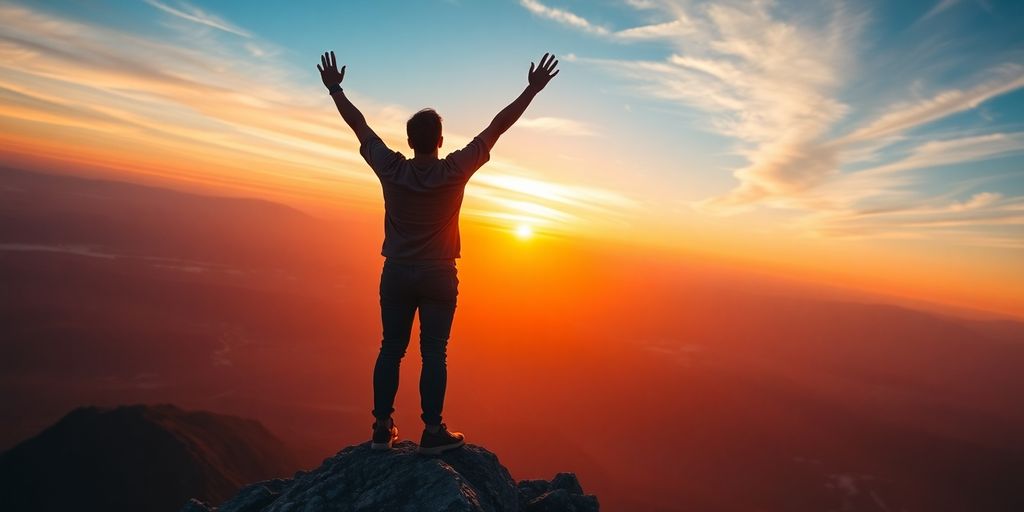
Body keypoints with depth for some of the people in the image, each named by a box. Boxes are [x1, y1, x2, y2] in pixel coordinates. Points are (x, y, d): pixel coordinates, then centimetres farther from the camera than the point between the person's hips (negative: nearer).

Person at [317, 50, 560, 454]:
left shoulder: (391, 169, -7)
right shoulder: (455, 171, -13)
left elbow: (359, 125, 6)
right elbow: (497, 128, -8)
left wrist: (334, 88, 20)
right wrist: (532, 89, -1)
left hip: (396, 274, 3)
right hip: (438, 277, -2)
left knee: (391, 349, 11)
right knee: (433, 354, 4)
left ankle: (382, 429, 19)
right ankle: (432, 432, 12)